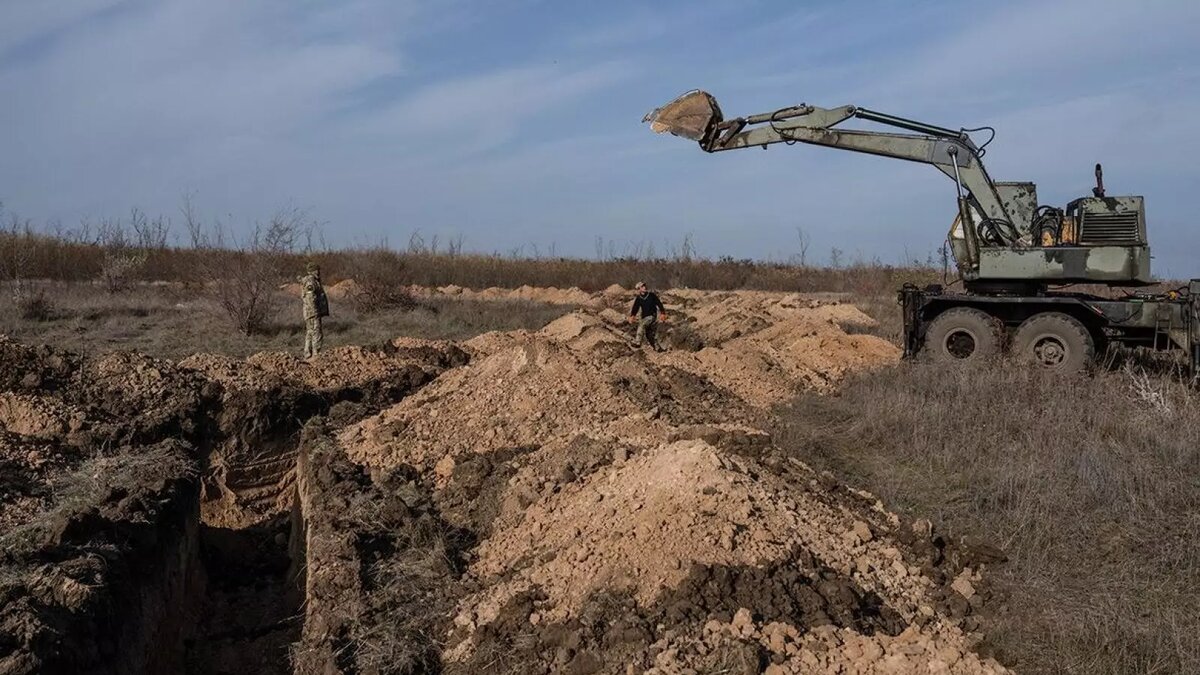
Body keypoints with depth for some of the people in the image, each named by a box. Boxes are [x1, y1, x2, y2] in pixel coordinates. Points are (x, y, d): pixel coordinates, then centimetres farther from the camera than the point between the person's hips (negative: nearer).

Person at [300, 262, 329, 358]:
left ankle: (308, 355, 15)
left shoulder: (313, 281, 18)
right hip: (313, 313, -11)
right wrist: (315, 313, -23)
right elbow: (310, 299, -20)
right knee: (317, 335, -13)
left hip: (313, 314, 11)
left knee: (310, 334, 11)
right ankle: (316, 355, -16)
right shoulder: (310, 282, -13)